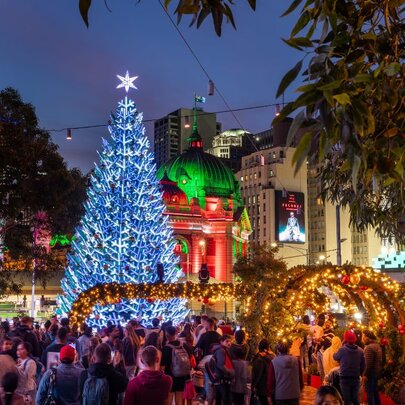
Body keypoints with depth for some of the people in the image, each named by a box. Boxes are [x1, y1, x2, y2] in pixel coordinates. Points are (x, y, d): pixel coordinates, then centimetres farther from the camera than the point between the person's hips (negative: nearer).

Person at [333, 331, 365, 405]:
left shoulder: (342, 349, -13)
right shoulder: (360, 350, -1)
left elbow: (335, 357, 6)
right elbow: (363, 365, 3)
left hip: (345, 378, -4)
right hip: (356, 378, 4)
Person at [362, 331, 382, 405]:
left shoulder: (369, 347, -19)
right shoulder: (377, 346, 10)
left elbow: (368, 363, -23)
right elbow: (380, 361, 17)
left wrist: (365, 374, -17)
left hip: (371, 373, -10)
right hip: (377, 373, 10)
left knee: (370, 393, -4)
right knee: (375, 391, 19)